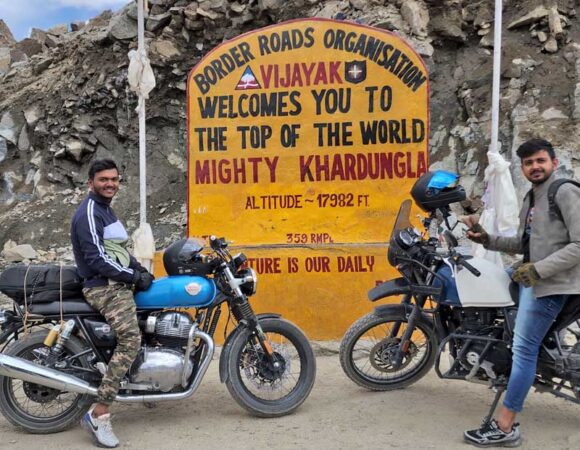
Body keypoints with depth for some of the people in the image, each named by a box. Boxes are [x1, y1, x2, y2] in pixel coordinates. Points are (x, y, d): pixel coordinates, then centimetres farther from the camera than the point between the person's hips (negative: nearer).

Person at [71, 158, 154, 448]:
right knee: (130, 340, -24)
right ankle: (98, 415, -23)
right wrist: (134, 277, -16)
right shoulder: (88, 213, -12)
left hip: (119, 282, 11)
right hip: (105, 287, -11)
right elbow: (96, 259, -21)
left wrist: (141, 270, 12)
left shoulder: (105, 209, 20)